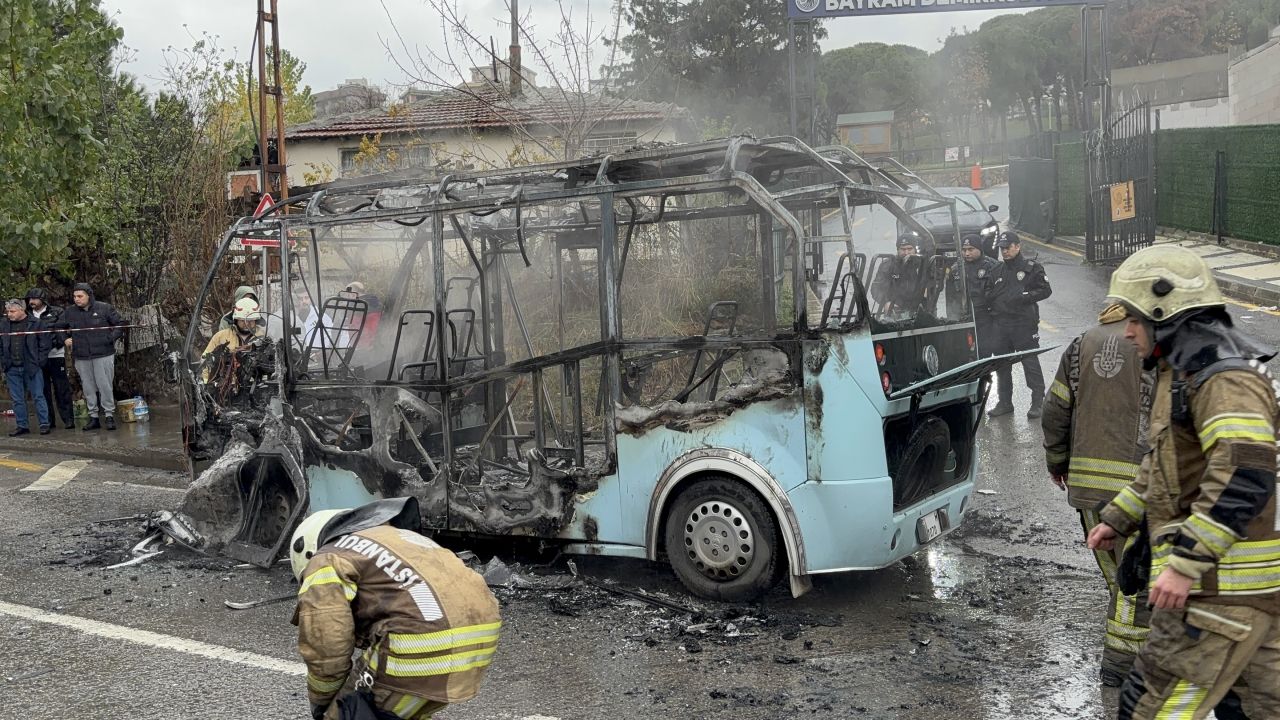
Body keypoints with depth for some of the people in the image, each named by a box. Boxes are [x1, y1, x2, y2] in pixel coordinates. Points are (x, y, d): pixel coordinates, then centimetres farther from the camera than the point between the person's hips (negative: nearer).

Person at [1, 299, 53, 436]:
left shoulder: (35, 324, -4)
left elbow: (45, 343, -2)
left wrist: (39, 361, -6)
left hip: (31, 367, -4)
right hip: (12, 369, 4)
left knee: (38, 396, 0)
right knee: (17, 399, 9)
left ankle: (44, 424, 7)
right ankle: (22, 425, 16)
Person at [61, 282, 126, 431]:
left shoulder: (104, 308, -1)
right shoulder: (69, 312, 8)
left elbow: (120, 324, 4)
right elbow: (59, 328, 24)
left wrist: (110, 338, -6)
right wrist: (65, 339, 8)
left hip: (103, 354, -3)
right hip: (81, 357, 3)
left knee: (105, 385, -3)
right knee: (88, 388, 7)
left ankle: (109, 415, 5)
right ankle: (93, 416, 15)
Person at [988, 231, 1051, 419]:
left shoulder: (1031, 268, 0)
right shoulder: (998, 271, 18)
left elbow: (1046, 290, -7)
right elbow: (991, 296, 22)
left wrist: (1025, 297, -18)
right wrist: (993, 310, 3)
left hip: (1024, 323, -6)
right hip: (1001, 324, 6)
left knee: (1030, 363, -4)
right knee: (1001, 365, 10)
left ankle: (1038, 402, 1)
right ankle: (1005, 402, 20)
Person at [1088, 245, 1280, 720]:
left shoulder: (1224, 376, -16)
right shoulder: (1184, 373, 18)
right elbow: (1165, 464, 29)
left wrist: (1185, 563, -28)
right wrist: (1118, 520, 29)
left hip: (1223, 585, -10)